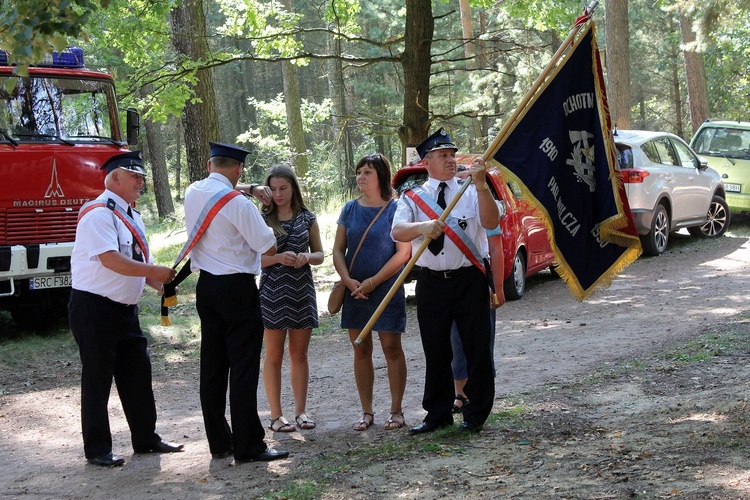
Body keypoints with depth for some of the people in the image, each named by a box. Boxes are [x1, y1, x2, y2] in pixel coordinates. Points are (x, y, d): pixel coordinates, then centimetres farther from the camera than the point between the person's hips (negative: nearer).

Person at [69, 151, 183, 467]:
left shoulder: (131, 217, 14)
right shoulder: (99, 213, -15)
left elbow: (141, 264, 18)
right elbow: (111, 260, -26)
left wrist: (162, 284, 0)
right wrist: (155, 271, -24)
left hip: (125, 310, 9)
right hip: (94, 308, -9)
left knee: (137, 374, 13)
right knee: (97, 379, -1)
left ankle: (145, 439, 25)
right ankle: (97, 449, 8)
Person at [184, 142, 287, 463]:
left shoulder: (192, 194, 5)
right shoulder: (238, 204, -17)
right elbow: (269, 249, -12)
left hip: (205, 287, 7)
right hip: (237, 288, -7)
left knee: (212, 365, 11)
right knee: (243, 367, -4)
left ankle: (218, 442, 17)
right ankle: (248, 446, -2)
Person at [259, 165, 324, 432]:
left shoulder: (307, 218, 7)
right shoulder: (262, 220, 0)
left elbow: (319, 254, 10)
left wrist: (307, 257, -11)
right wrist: (278, 258, -20)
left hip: (302, 290, 3)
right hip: (273, 292, -2)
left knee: (299, 353, 8)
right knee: (273, 355, 2)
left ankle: (301, 411, 15)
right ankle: (276, 415, 6)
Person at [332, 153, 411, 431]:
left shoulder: (395, 209, -6)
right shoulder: (350, 209, 8)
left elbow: (403, 253, -11)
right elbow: (338, 249, 8)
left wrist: (373, 282, -14)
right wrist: (348, 280, -8)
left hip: (387, 290, -5)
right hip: (355, 290, 5)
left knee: (391, 348, 0)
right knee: (361, 350, 8)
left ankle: (396, 410, 9)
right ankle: (366, 411, 15)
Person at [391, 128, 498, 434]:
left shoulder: (471, 191, 2)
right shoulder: (413, 197, 5)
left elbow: (490, 223, -15)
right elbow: (397, 232, -11)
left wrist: (480, 185, -27)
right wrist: (423, 226, -32)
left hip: (469, 281, -1)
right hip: (431, 282, 2)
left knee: (476, 349, 3)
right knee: (435, 352, 10)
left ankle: (476, 414, 15)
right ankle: (438, 414, 22)